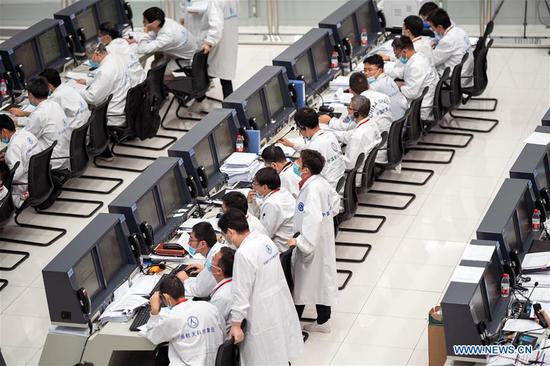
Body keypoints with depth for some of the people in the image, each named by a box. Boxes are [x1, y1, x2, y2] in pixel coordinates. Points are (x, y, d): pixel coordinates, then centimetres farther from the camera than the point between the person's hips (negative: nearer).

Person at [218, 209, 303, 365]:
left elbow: (242, 292, -21)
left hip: (265, 315, -8)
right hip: (282, 306, 8)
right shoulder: (264, 239, 1)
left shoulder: (243, 254, -24)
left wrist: (236, 324, -14)